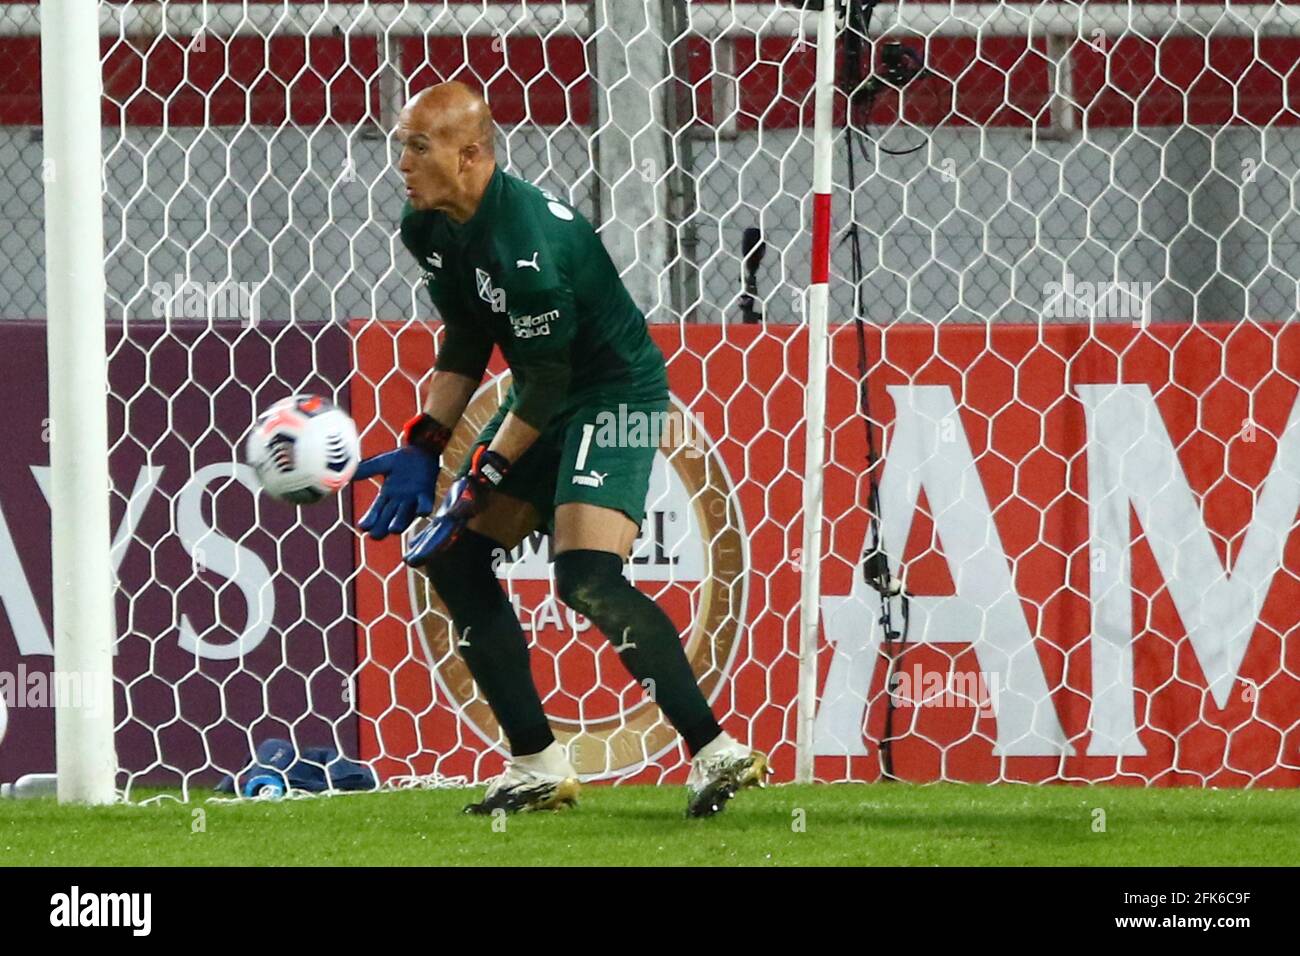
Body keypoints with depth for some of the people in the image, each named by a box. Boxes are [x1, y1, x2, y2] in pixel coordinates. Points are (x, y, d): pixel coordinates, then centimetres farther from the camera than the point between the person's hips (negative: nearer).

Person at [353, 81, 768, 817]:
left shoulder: (524, 240, -30)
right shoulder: (430, 228, -1)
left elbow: (546, 383, -24)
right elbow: (467, 344, 12)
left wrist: (479, 482, -19)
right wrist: (422, 449, 4)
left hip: (617, 391, -10)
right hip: (550, 398, 10)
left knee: (588, 576, -27)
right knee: (453, 559, 7)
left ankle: (718, 752, -22)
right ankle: (540, 767, 12)